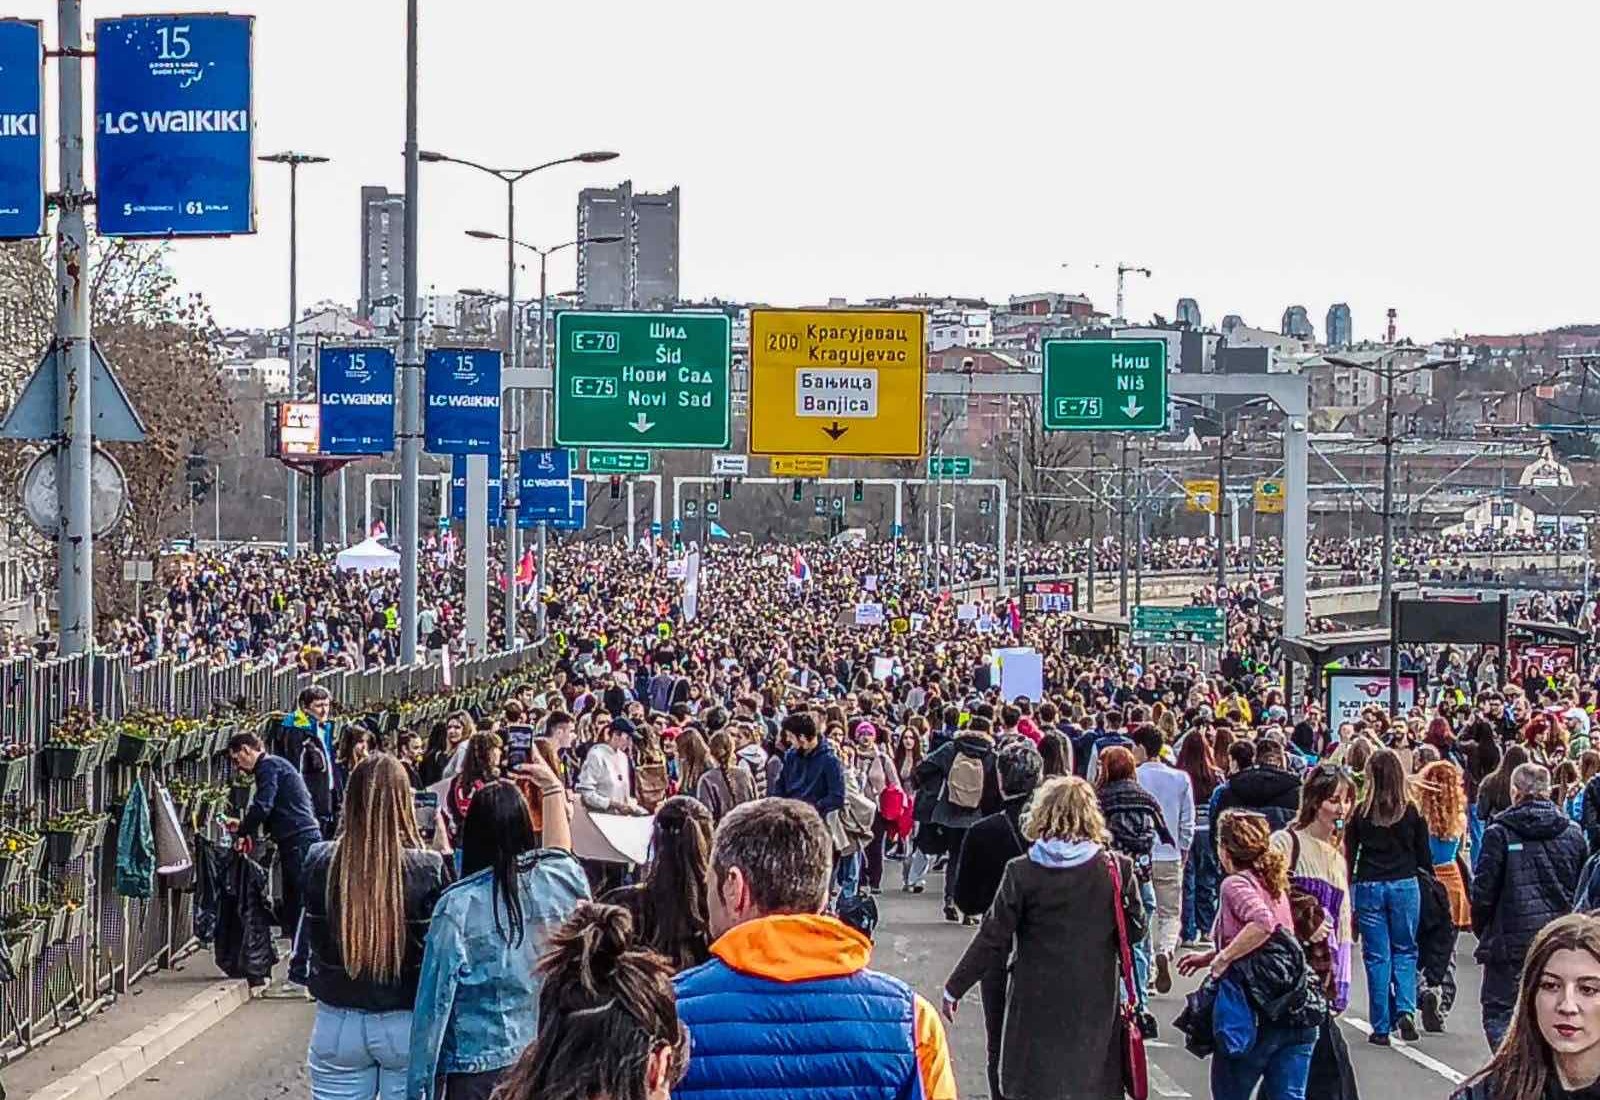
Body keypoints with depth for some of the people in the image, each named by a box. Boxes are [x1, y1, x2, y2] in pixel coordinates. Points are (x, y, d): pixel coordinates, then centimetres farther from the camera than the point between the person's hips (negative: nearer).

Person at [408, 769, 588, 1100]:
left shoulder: (458, 906, -14)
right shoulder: (557, 883, -4)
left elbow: (435, 1003, -10)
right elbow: (560, 852, 23)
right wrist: (553, 789, 36)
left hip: (479, 1067, -4)